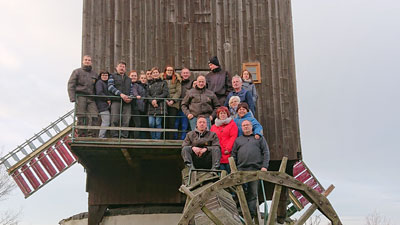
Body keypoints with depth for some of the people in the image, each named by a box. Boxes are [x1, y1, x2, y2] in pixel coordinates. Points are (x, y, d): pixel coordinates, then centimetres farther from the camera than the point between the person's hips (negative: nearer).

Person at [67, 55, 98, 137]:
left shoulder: (94, 74, 20)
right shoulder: (77, 71, 9)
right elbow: (70, 85, 1)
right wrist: (72, 98, -10)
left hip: (91, 98, 3)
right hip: (80, 96, -3)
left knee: (94, 116, -11)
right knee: (81, 117, -7)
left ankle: (91, 133, -7)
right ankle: (81, 133, -3)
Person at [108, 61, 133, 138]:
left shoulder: (128, 79, 29)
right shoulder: (113, 76, 15)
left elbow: (131, 90, 21)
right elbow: (110, 87, -1)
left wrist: (130, 98, -2)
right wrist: (121, 94, -13)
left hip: (127, 102, 3)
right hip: (116, 101, -3)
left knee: (126, 121, -7)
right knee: (115, 120, -13)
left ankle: (124, 136, -6)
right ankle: (114, 136, -10)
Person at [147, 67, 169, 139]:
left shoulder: (163, 83, 10)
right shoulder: (149, 84, 19)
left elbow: (165, 93, -2)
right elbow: (147, 94, 9)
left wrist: (156, 100, -12)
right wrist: (152, 101, -11)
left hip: (160, 106, -3)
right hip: (151, 106, 3)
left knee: (158, 123, -6)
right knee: (151, 124, -5)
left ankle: (157, 139, 0)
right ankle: (153, 139, 6)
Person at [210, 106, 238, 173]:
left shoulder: (232, 124, 10)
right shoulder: (213, 127, 22)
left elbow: (233, 137, -1)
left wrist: (228, 149, -11)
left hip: (228, 153, -3)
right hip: (218, 154, 3)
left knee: (229, 172, -7)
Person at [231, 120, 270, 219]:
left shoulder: (259, 138, 17)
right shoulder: (238, 140, 22)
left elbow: (266, 153, 9)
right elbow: (233, 155, 16)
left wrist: (264, 166, -5)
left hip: (255, 168, -1)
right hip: (241, 169, 2)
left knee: (253, 192, -4)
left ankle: (251, 213, -4)